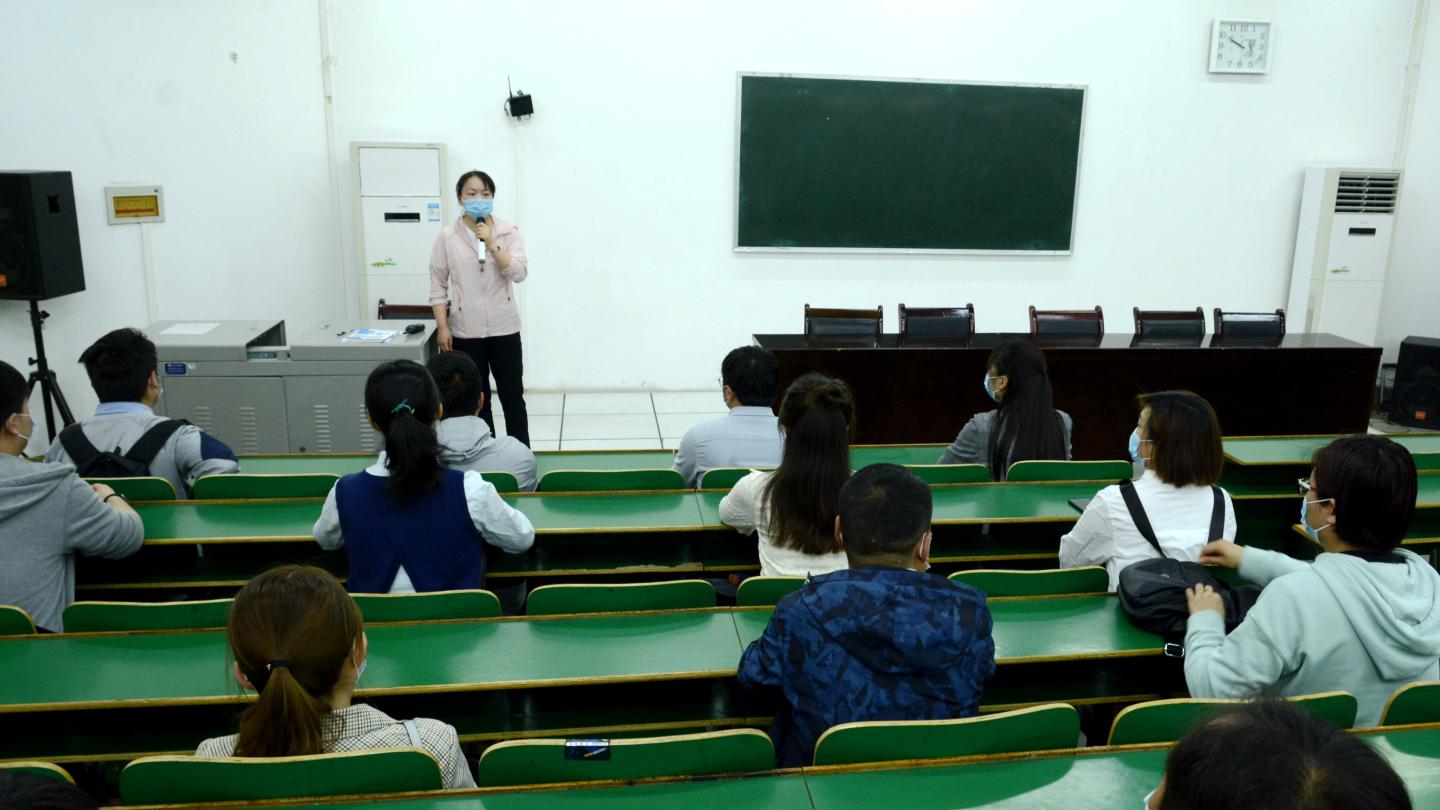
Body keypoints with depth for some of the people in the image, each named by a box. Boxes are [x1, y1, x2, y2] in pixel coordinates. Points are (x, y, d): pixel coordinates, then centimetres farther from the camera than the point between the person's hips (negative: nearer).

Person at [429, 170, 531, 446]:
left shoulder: (508, 231, -1)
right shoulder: (446, 236, -2)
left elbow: (520, 273, -12)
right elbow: (438, 285, 0)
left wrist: (491, 244, -19)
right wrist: (442, 327, -5)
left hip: (504, 329, 0)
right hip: (465, 331, 0)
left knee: (512, 395, 6)